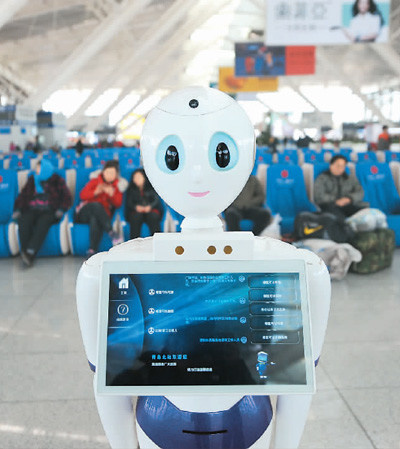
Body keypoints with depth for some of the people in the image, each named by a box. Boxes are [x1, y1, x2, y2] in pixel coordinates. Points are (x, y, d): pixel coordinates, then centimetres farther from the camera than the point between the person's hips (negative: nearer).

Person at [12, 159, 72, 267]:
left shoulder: (58, 181, 13)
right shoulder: (32, 180, 21)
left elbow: (67, 198, 8)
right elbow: (22, 196, 19)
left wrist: (61, 210, -9)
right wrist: (17, 209, 2)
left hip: (49, 212, -3)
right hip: (31, 211, 3)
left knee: (43, 222, -38)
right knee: (23, 221, -32)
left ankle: (30, 252, -47)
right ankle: (25, 251, -39)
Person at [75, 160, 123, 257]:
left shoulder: (117, 186, 18)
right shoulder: (95, 181, 15)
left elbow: (118, 204, 2)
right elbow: (82, 195, 0)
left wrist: (112, 194, -16)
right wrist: (96, 192, -15)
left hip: (103, 216, 0)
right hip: (84, 213, 0)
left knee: (95, 220, -39)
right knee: (96, 205, -36)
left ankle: (92, 251, -49)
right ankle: (111, 233, -47)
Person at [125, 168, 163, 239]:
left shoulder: (151, 187, 11)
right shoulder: (131, 189, 14)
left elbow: (157, 200, 2)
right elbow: (128, 202, 5)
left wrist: (150, 206, -18)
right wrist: (136, 207, -16)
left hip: (151, 209, -1)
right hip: (136, 211, 1)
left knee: (153, 217, -34)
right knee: (136, 217, -34)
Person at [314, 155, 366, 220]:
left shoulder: (351, 179, 26)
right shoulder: (322, 178, 15)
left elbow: (360, 192, 12)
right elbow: (319, 196, 1)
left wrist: (349, 198, -10)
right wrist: (335, 201, -13)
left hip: (349, 205, 3)